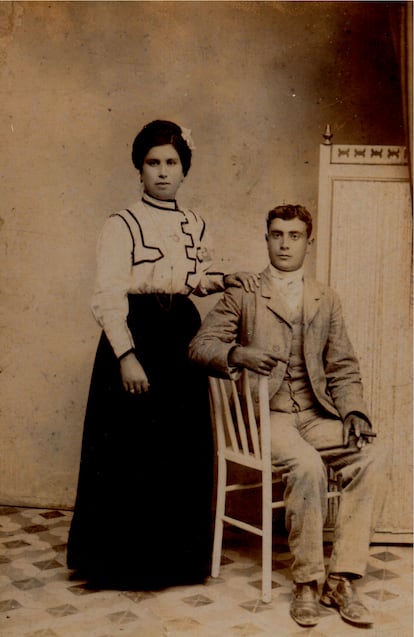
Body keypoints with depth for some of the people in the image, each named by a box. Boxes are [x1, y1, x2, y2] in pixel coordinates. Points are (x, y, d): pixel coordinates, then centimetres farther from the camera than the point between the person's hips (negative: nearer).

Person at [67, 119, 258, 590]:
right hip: (135, 338, -5)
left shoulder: (196, 226, 10)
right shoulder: (121, 225, -7)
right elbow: (107, 298, -13)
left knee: (183, 451, 8)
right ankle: (125, 561, 17)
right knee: (130, 450, 0)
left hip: (182, 339, 5)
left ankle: (176, 557, 25)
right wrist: (126, 356, -20)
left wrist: (226, 280, 2)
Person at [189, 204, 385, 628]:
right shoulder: (242, 295, 7)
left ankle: (341, 580, -17)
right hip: (264, 414, -4)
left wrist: (354, 412, -4)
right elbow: (200, 345, -2)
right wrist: (239, 354, -24)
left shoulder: (326, 300, 17)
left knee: (370, 456, -23)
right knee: (308, 466, -32)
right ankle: (306, 582, -15)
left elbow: (343, 368, 15)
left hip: (316, 414, 4)